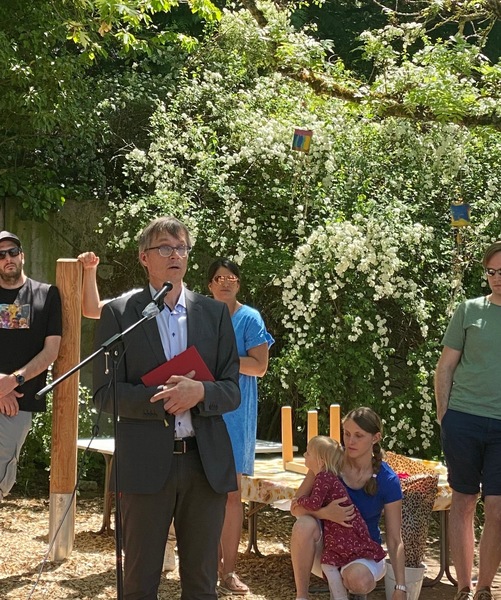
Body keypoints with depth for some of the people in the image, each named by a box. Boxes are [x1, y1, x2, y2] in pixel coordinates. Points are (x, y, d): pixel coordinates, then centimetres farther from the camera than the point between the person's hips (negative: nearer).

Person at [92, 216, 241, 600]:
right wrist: (160, 398, -17)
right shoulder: (119, 313, 3)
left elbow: (232, 391, 7)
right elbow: (105, 394, -3)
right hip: (146, 464, -2)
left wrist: (200, 392, -15)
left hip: (207, 463, 2)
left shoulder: (215, 313, 10)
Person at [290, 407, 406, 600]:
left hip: (363, 553, -1)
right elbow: (296, 507, -13)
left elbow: (395, 540, -9)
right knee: (305, 524, -33)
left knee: (358, 579, -37)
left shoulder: (387, 481, -13)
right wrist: (325, 513, -34)